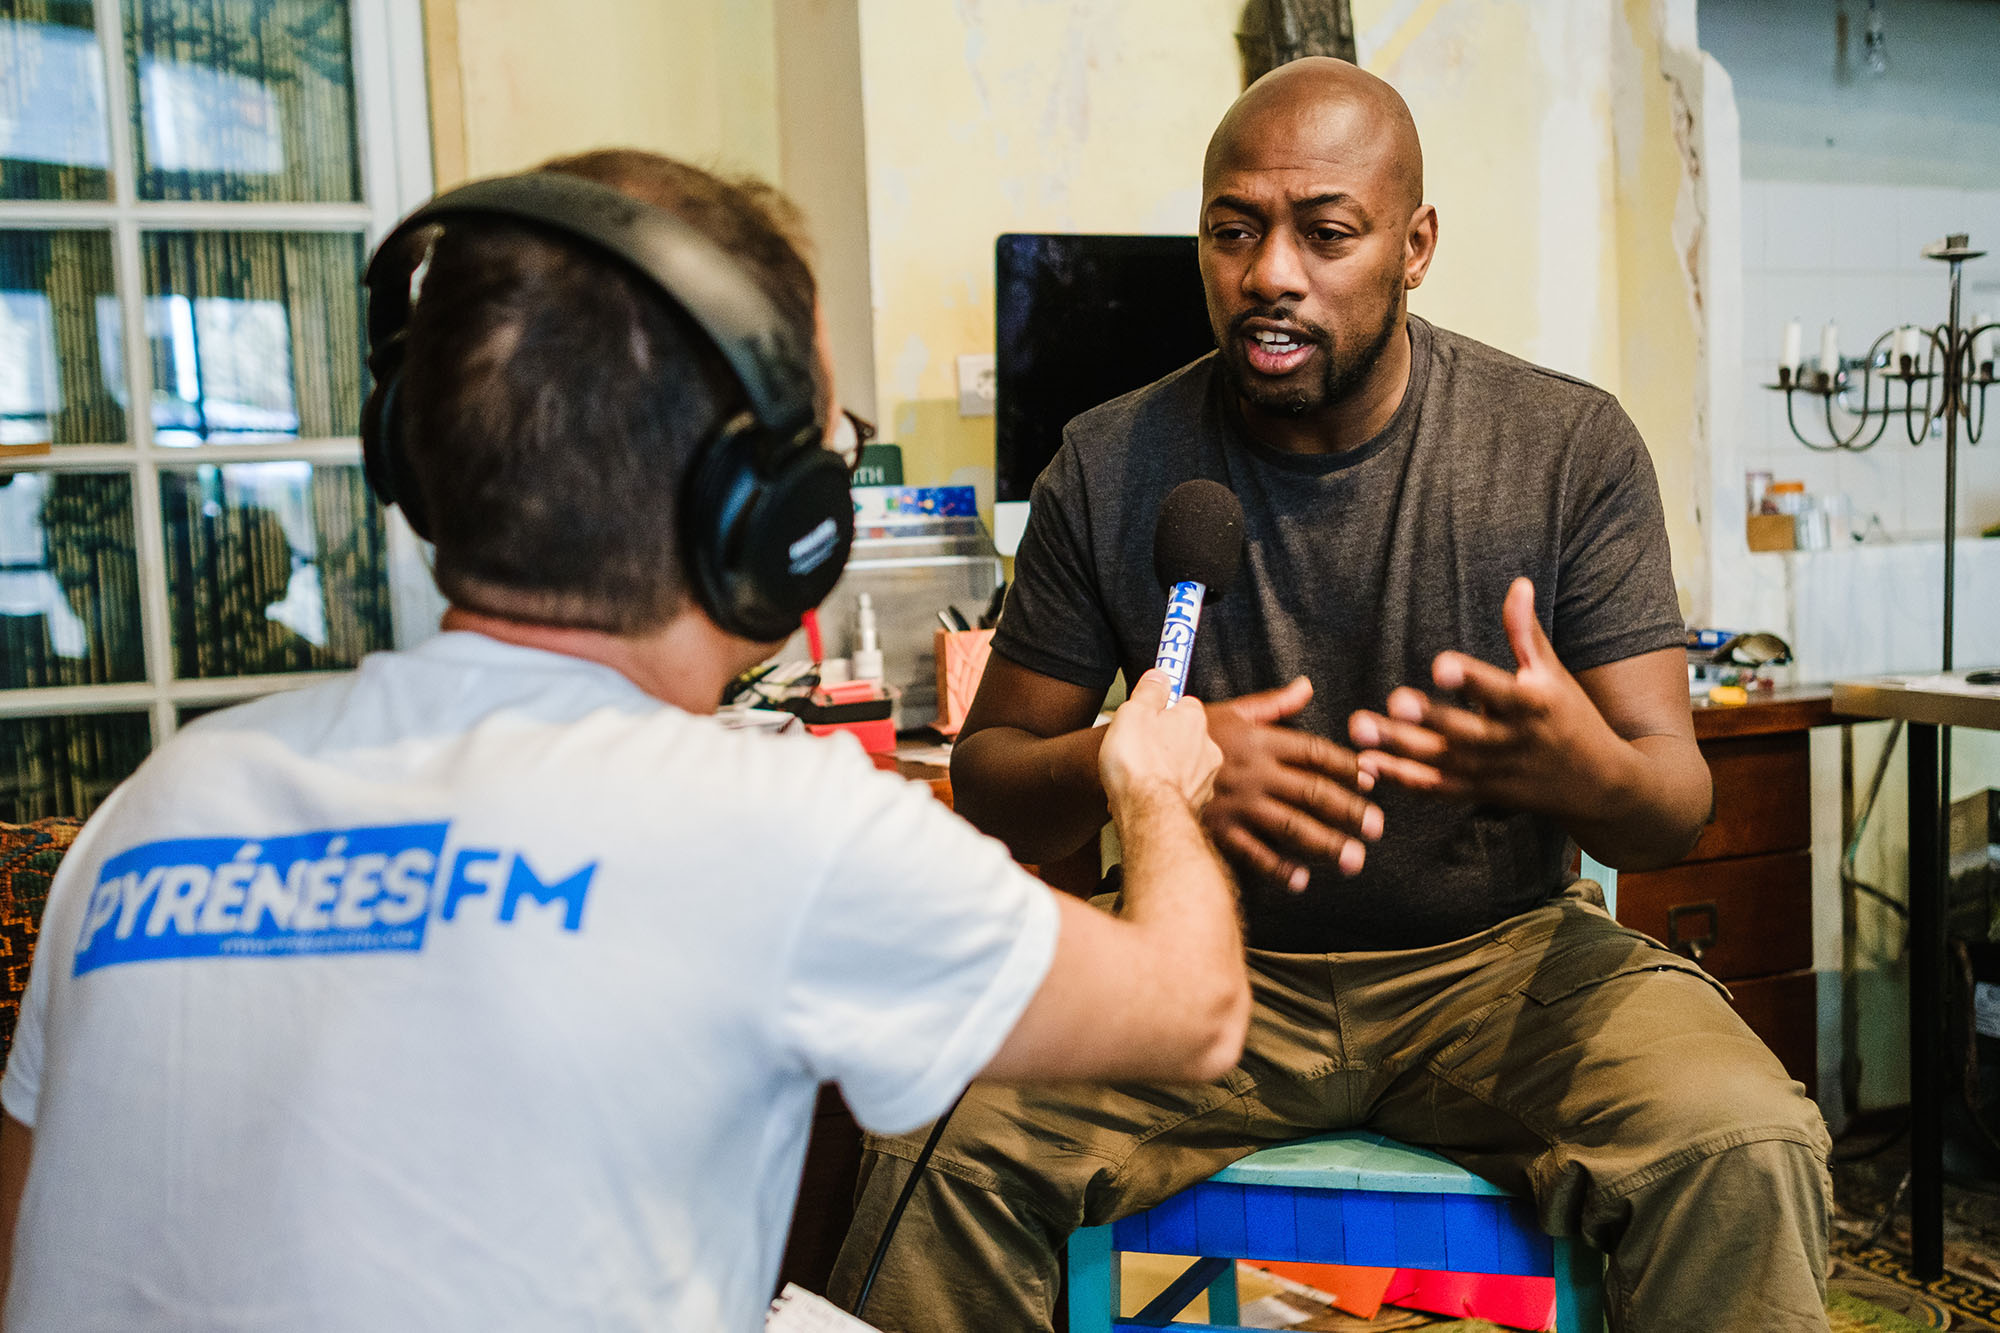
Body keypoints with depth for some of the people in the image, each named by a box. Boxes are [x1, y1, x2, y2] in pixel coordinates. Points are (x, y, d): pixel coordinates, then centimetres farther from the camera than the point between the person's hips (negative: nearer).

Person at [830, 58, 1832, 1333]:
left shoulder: (1573, 446, -5)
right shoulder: (1112, 464, -4)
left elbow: (1679, 803, -6)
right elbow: (988, 774, 0)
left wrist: (1586, 768, -32)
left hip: (1502, 954, 1)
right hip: (1209, 959, 0)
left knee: (1743, 1151, -27)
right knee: (936, 1147, -24)